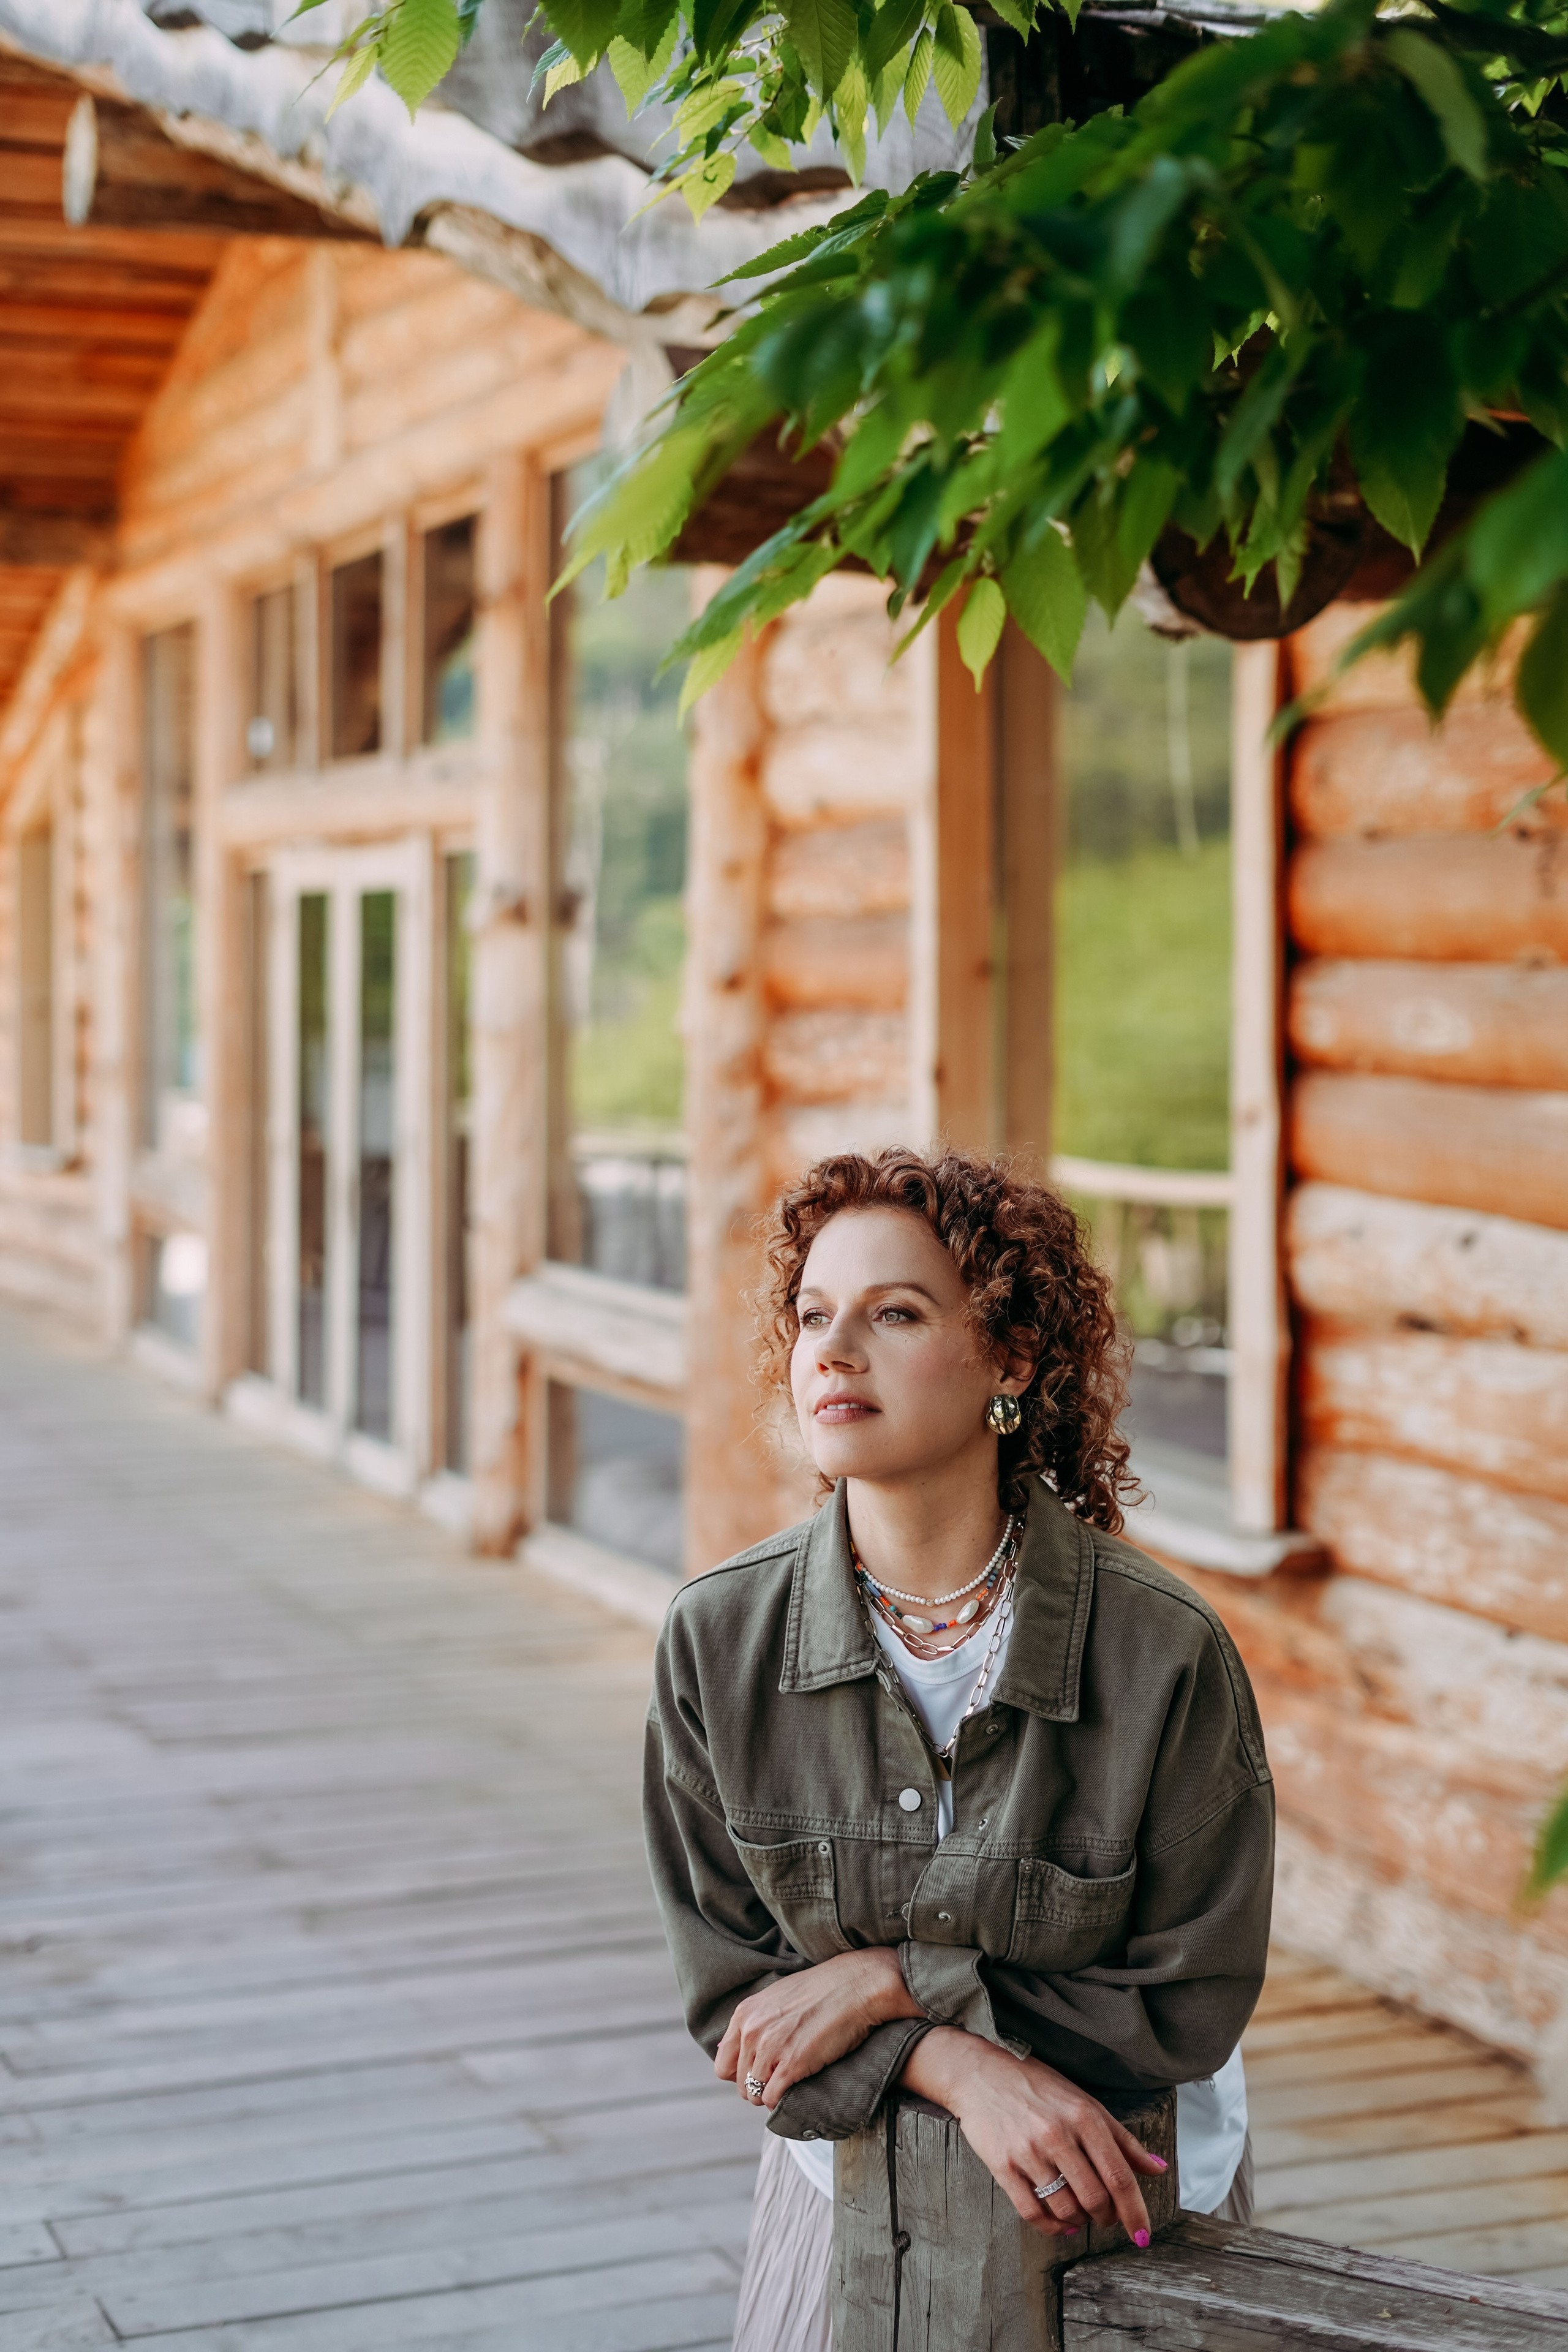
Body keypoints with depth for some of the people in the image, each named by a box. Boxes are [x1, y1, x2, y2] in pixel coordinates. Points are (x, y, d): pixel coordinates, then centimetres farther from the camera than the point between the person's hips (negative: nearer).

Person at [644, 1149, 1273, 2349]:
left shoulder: (1165, 1650, -22)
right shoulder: (716, 1639, -15)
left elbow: (1188, 2006, -13)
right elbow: (728, 1981, -8)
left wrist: (894, 1982, -19)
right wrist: (963, 2067, -23)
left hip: (1131, 2202, -2)